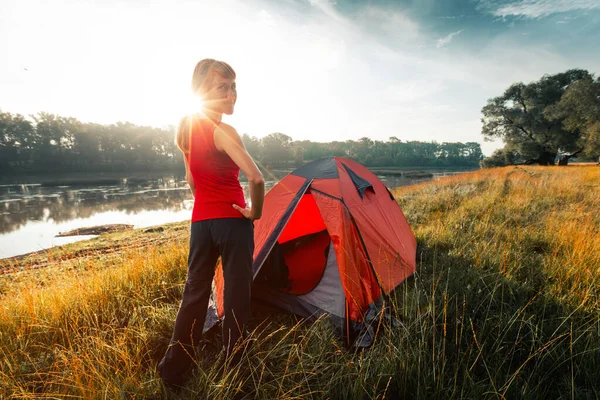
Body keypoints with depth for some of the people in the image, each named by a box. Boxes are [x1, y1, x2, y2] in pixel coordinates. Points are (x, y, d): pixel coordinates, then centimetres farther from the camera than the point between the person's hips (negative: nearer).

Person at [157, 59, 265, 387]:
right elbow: (255, 177, -29)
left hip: (200, 220, 7)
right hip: (233, 221, -7)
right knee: (236, 294, 7)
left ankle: (172, 372, 28)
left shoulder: (187, 129, 10)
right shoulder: (222, 131, -16)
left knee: (194, 292, 16)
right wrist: (256, 212, -14)